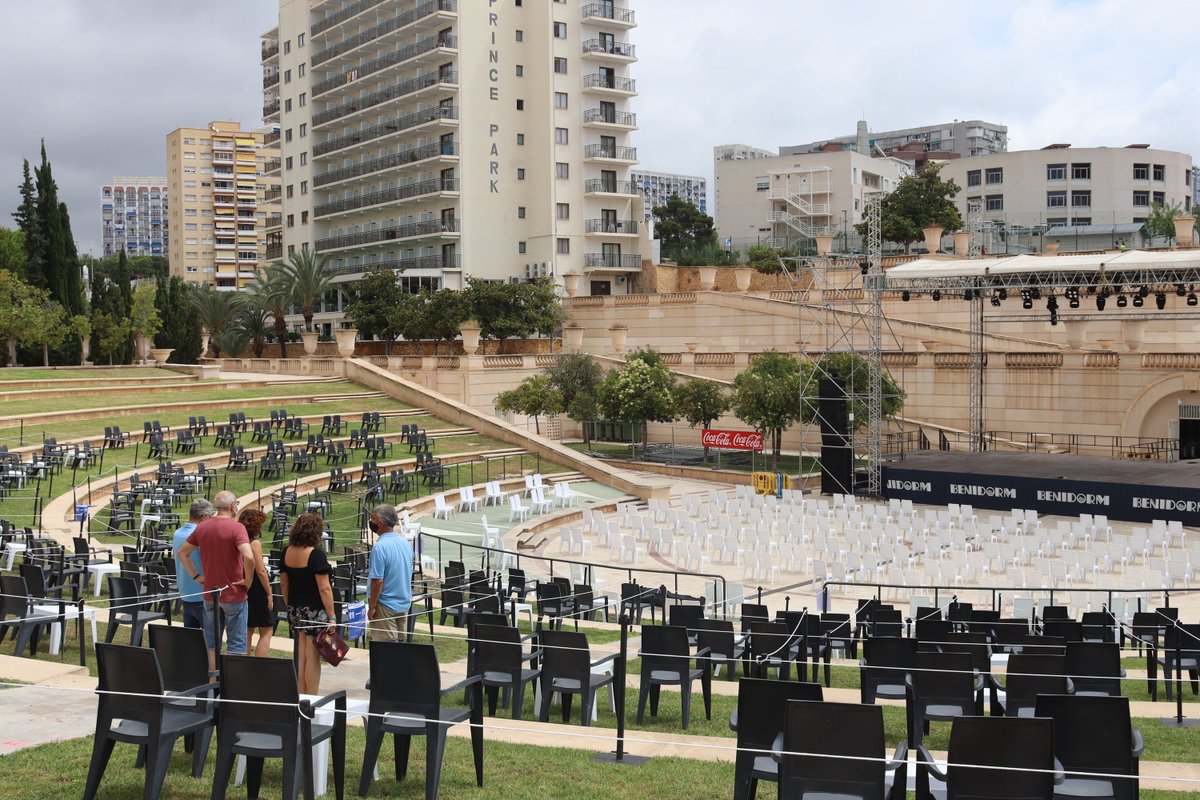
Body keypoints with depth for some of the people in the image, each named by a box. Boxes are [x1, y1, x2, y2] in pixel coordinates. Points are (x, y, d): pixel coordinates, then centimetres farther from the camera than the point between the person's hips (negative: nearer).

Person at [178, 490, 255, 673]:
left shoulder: (202, 527, 3)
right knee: (236, 645, 3)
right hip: (234, 595, -5)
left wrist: (196, 576, 10)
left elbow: (182, 552, 10)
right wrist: (248, 580, -15)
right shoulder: (236, 527, -16)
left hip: (210, 594, 5)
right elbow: (249, 557, -30)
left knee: (212, 644, 15)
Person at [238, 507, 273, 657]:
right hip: (256, 592, -7)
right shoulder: (255, 543, -14)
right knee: (266, 631, -1)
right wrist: (269, 593, -11)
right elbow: (260, 571, -16)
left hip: (242, 592, 7)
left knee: (248, 631, 14)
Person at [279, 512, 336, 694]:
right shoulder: (316, 554, -16)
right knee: (312, 658, 0)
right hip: (314, 611, -6)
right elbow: (324, 588, -17)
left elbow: (283, 585, 12)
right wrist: (332, 616, -13)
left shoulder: (287, 552, 5)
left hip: (295, 610, 6)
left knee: (300, 657, 13)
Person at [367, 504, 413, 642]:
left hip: (386, 606, -7)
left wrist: (371, 606, -13)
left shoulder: (380, 547, -21)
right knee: (400, 641, 16)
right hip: (404, 603, 7)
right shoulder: (405, 542, 4)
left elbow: (377, 581, -22)